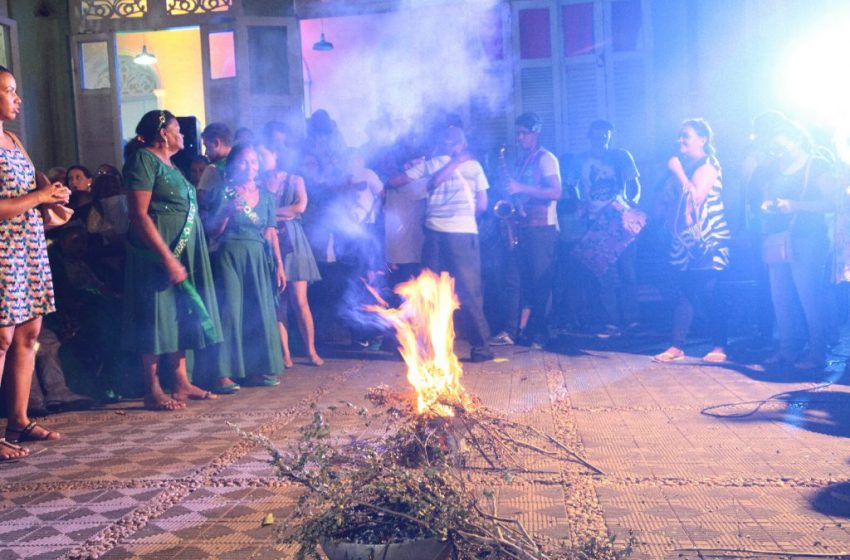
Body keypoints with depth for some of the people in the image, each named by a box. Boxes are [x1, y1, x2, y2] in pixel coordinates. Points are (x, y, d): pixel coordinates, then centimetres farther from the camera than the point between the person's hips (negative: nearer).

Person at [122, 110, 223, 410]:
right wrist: (167, 258, -24)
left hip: (184, 250, 9)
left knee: (180, 315, 11)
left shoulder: (168, 163, 17)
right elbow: (139, 215, -19)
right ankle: (153, 391, 2)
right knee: (156, 317, -4)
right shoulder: (143, 159, -10)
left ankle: (182, 383, 19)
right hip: (158, 252, -9)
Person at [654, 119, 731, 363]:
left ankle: (719, 346, 1)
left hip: (708, 241, -7)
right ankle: (677, 346, 5)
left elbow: (696, 196, -19)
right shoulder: (683, 165, 16)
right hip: (686, 238, 7)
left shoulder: (708, 166, -5)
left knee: (708, 293, -8)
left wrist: (678, 171, -14)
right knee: (685, 292, 5)